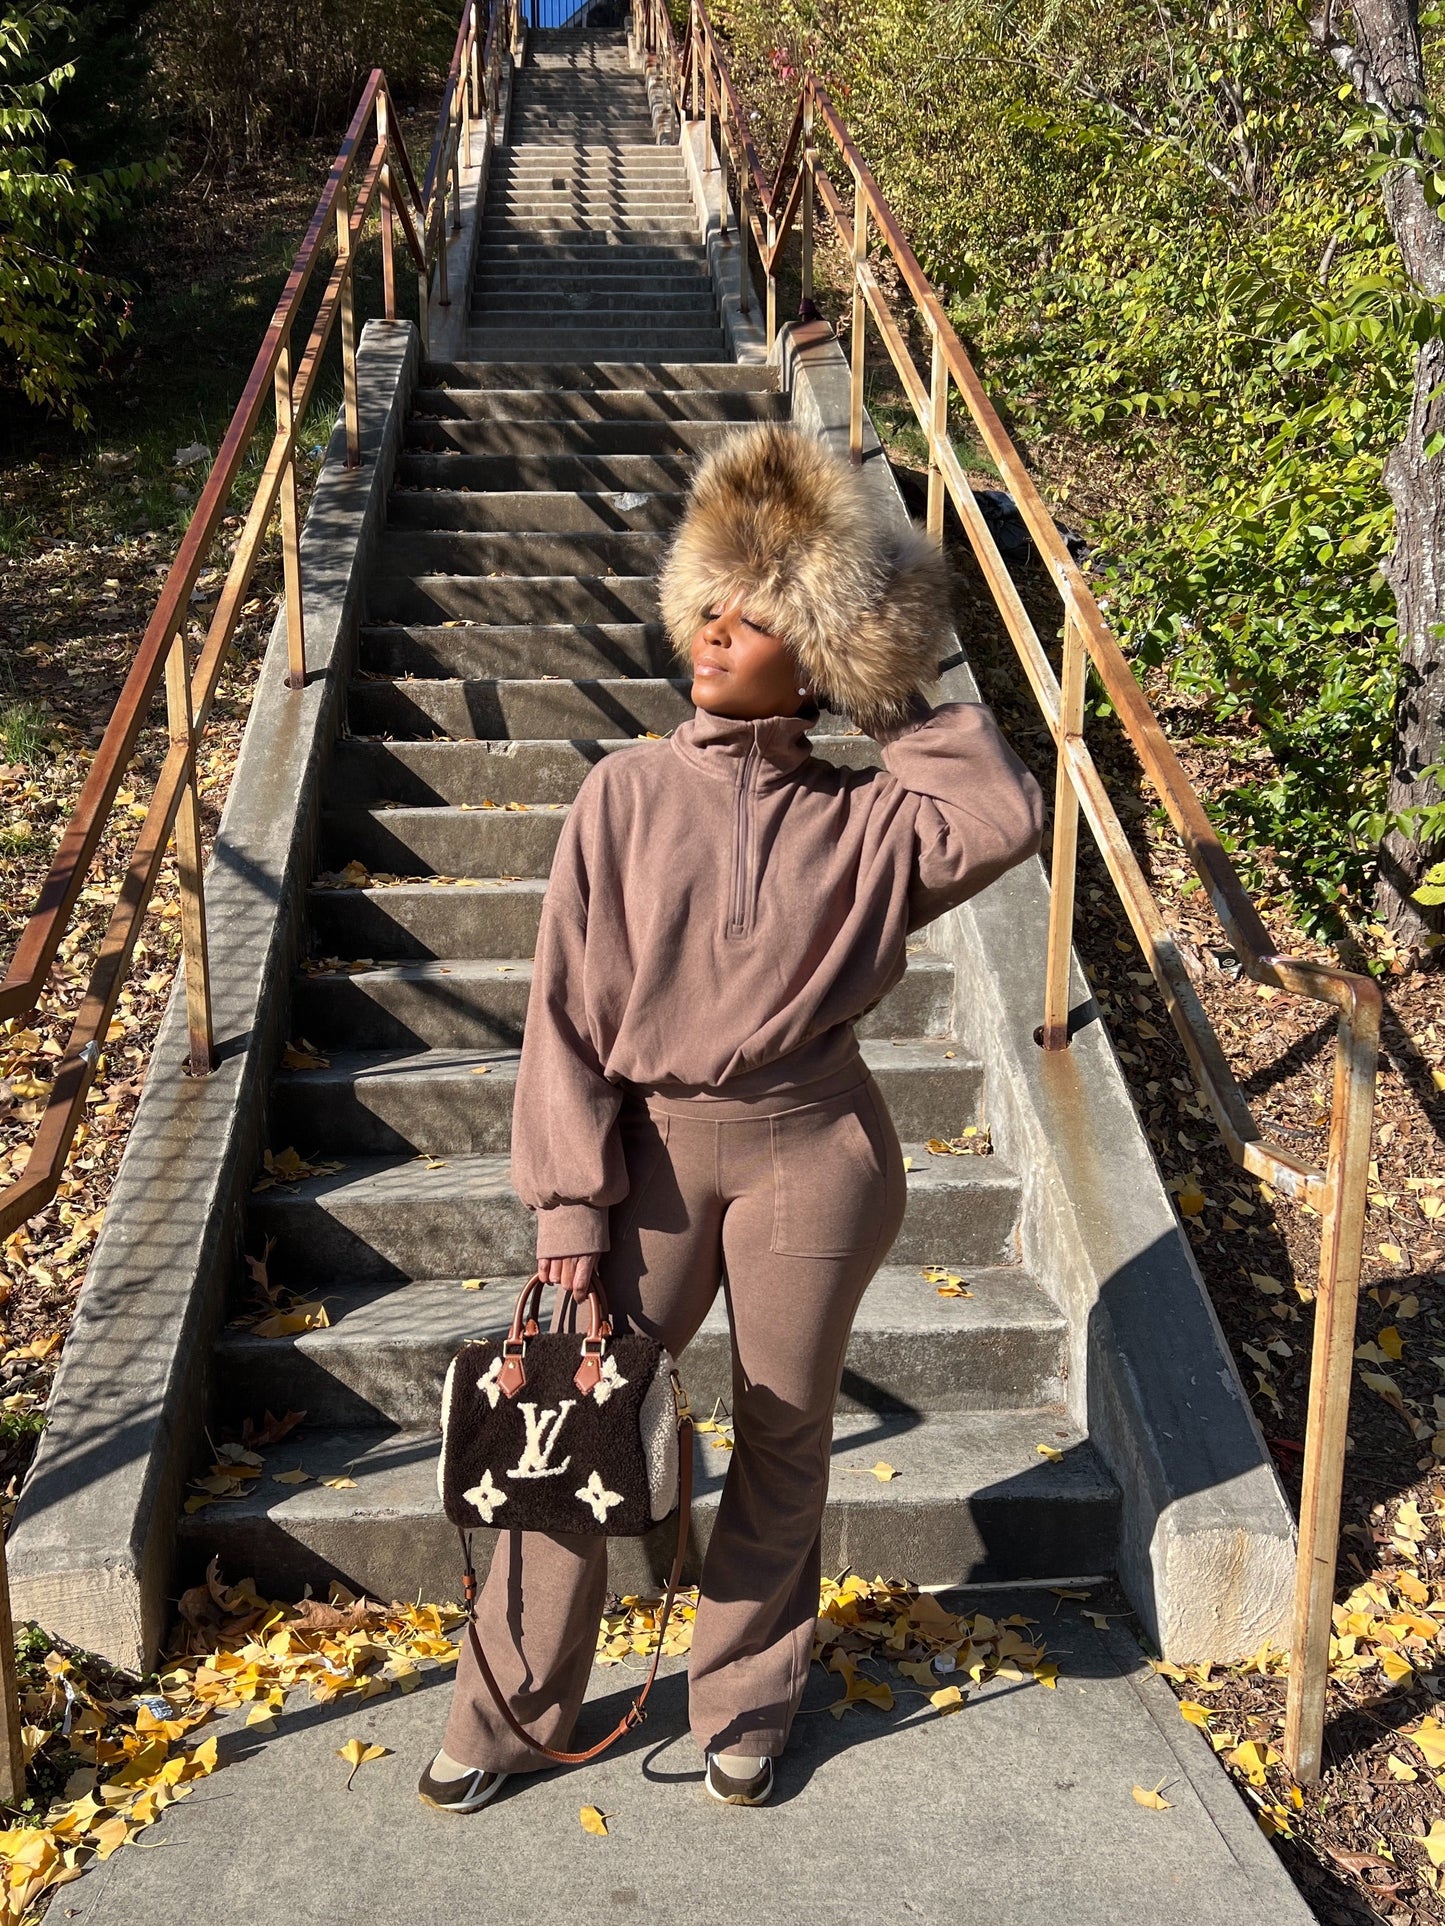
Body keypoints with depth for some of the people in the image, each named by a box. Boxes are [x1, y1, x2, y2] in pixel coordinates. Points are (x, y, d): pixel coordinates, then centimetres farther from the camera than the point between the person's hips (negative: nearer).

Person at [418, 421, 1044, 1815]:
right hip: (648, 1149, 0)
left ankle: (746, 1698, 36)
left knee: (783, 1436, 13)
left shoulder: (858, 822, 0)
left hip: (810, 1154, 0)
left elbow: (1009, 816, -18)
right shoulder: (626, 794, -1)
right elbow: (565, 1010, -3)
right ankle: (512, 1712, 26)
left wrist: (898, 711, -6)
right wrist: (569, 1206, -8)